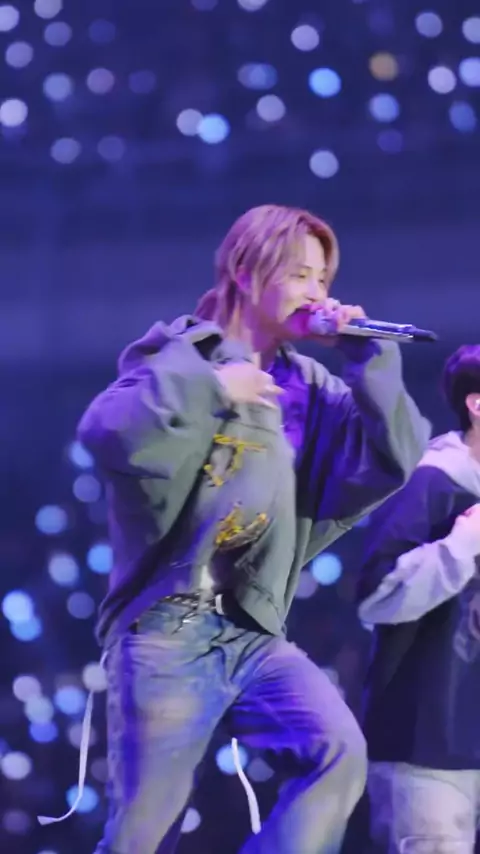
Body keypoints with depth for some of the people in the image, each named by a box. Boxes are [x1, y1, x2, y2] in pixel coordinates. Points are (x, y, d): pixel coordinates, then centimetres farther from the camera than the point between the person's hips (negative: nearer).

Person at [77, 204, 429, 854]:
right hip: (167, 631, -5)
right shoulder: (184, 355, -2)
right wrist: (210, 387, -18)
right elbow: (107, 433, -21)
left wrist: (368, 355, -3)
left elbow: (396, 459, 2)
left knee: (340, 751, -20)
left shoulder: (308, 385, 14)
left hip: (253, 636, 5)